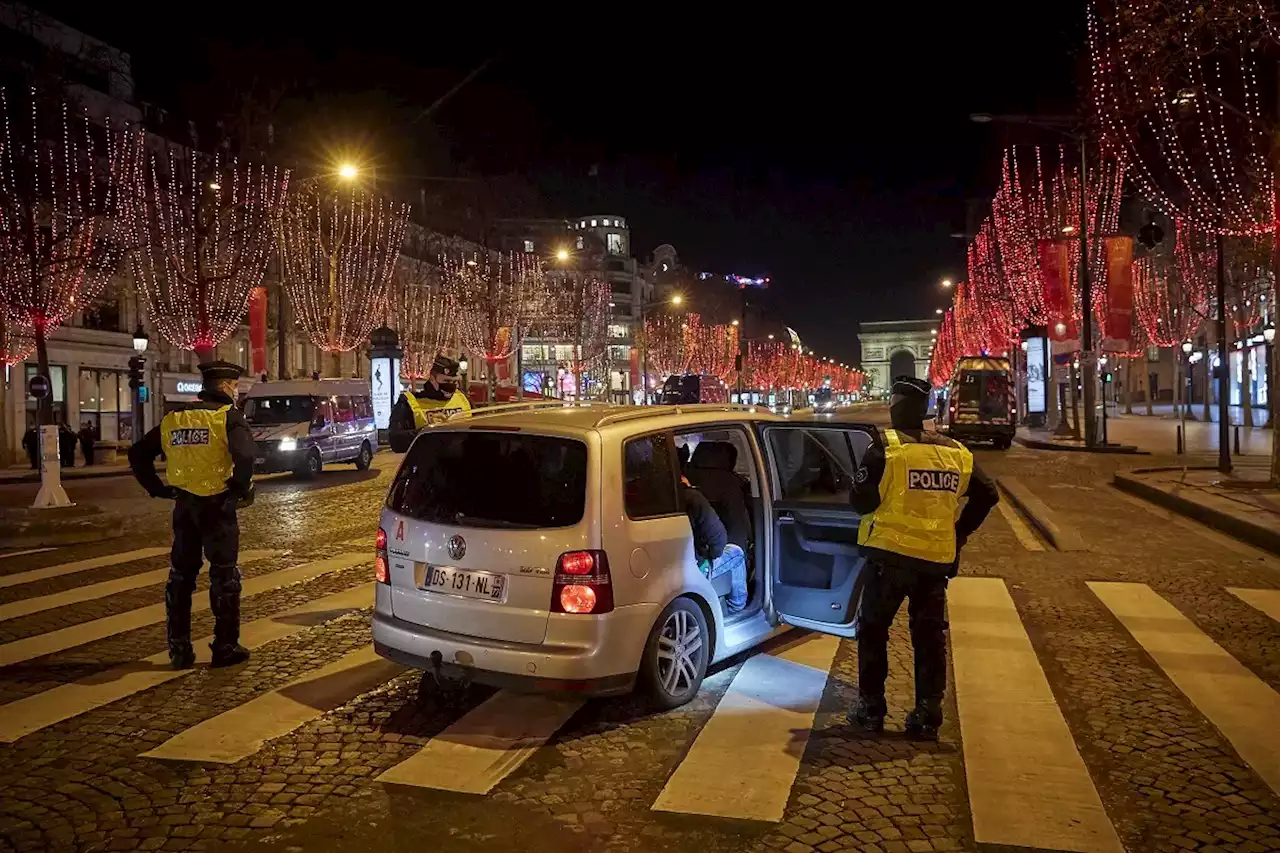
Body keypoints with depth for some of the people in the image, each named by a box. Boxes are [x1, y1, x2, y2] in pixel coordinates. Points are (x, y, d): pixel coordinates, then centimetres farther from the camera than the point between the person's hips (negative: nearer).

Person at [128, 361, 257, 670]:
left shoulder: (174, 419, 9)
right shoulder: (228, 416, -9)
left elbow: (138, 454, 11)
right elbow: (244, 455, -27)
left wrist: (156, 488, 13)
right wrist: (242, 489, -11)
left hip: (184, 506, 5)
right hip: (217, 505, -5)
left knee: (180, 577, 14)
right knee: (224, 577, 5)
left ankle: (179, 650, 20)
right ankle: (225, 648, 10)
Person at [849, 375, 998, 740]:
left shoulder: (886, 448, -10)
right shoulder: (955, 452, 7)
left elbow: (861, 500, -12)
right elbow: (987, 496, 11)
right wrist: (959, 533, 17)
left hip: (891, 554, -4)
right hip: (938, 558, 4)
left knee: (872, 630, 12)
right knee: (930, 637, 13)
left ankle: (871, 709, 16)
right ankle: (927, 717, 13)